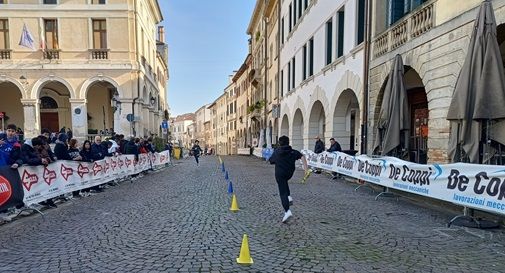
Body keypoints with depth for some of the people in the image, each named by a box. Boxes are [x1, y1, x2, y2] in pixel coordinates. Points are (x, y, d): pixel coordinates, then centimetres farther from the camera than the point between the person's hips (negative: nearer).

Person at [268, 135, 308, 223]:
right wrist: (306, 167, -17)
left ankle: (287, 211, -19)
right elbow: (302, 156, -13)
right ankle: (289, 197, 19)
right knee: (284, 181, 35)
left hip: (280, 174, -3)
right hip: (289, 173, 3)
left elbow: (271, 161, 14)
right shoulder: (293, 151, 3)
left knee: (283, 193, -5)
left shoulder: (277, 152, 4)